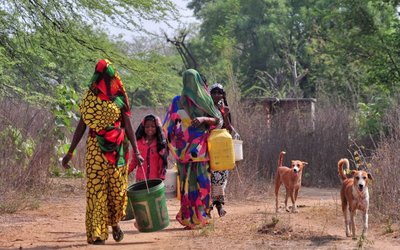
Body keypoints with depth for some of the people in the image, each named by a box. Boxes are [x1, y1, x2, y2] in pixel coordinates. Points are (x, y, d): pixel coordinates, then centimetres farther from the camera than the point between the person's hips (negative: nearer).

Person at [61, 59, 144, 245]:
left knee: (118, 188, 2)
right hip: (96, 147, 0)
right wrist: (70, 152, 4)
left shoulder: (119, 98, 3)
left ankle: (114, 222, 27)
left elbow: (127, 125, 4)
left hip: (118, 147, 0)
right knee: (96, 188, -5)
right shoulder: (90, 97, 4)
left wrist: (136, 151, -4)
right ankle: (96, 233, -3)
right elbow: (82, 125, 7)